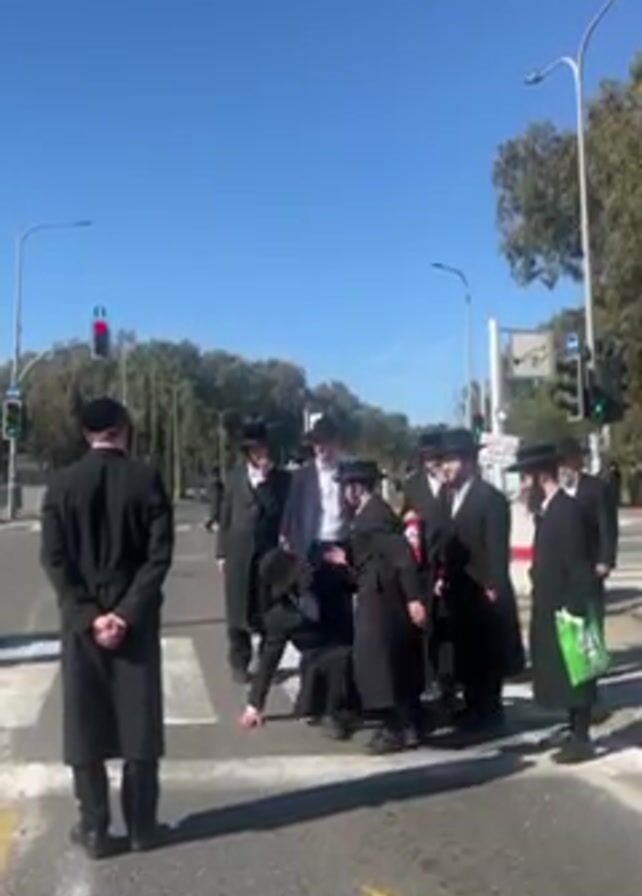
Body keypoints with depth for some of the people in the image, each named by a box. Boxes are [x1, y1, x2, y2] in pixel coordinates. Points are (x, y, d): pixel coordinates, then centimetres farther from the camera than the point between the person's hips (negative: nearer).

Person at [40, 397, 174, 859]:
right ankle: (142, 824, 15)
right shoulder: (147, 479, -5)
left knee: (84, 724, 9)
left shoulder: (62, 484, -1)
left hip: (80, 617, 1)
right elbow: (160, 554, -12)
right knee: (139, 720, 8)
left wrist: (87, 614, -7)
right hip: (136, 616, -1)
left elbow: (54, 559, -6)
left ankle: (94, 828, 14)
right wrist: (128, 611, -11)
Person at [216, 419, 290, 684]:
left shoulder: (281, 477, 3)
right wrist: (222, 551, 6)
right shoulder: (235, 475, 9)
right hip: (238, 552, 2)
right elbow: (226, 515, 9)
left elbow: (276, 511, -6)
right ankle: (240, 663, 15)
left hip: (269, 552, -1)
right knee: (238, 610, 4)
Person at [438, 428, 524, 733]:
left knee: (487, 653, 4)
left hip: (482, 590, -7)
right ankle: (474, 707, 25)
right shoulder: (449, 496, 11)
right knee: (465, 651, 13)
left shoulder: (490, 497, -12)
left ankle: (489, 711, 15)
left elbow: (497, 547, -15)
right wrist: (442, 577, 6)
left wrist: (494, 586, -18)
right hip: (457, 589, 7)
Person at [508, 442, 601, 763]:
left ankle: (582, 739, 12)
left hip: (567, 609, -9)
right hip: (550, 608, 9)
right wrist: (542, 605, 13)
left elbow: (578, 565, -19)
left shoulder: (568, 510, -18)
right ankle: (575, 733, 25)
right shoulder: (547, 510, 10)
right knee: (562, 675, 15)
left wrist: (575, 610, -19)